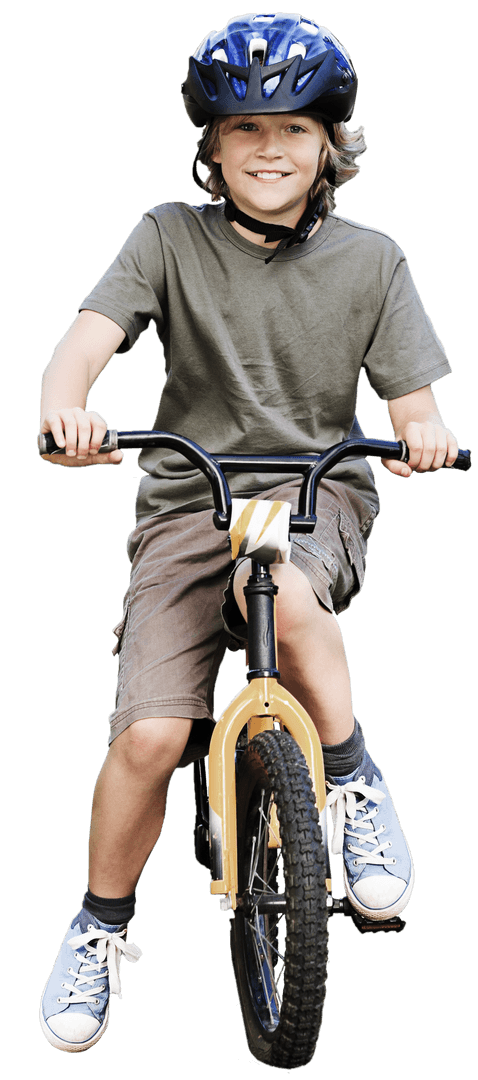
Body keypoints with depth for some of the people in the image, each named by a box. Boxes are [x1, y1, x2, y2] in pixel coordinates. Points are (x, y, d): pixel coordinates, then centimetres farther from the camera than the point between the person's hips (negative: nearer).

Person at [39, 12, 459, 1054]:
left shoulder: (370, 260, 2)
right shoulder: (170, 238, 0)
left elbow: (412, 405, 1)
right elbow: (86, 337, -14)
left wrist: (424, 435, -24)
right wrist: (64, 408, -37)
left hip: (319, 489, 0)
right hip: (188, 497, 0)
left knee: (282, 588, -38)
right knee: (150, 733, -15)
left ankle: (354, 782, -14)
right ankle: (101, 926, 10)